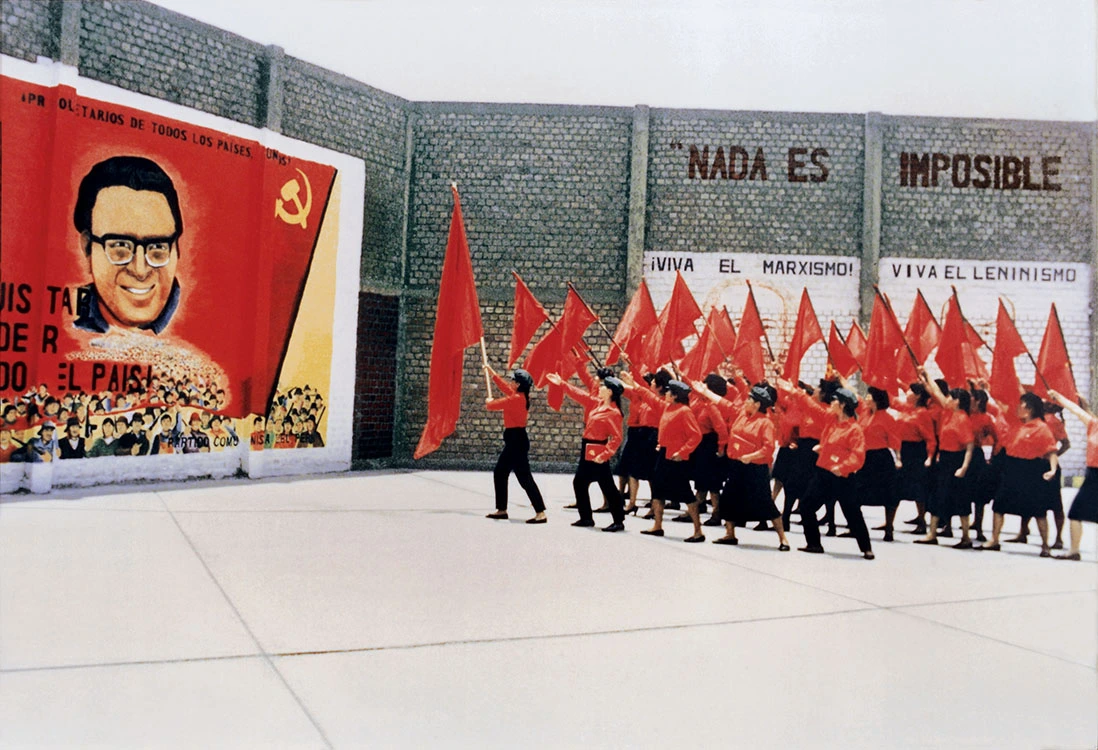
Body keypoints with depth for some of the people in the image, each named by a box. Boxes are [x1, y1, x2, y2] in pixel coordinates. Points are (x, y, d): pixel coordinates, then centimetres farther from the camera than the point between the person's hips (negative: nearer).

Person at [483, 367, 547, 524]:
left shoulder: (516, 399, -19)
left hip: (517, 441, -10)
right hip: (514, 441, 10)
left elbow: (492, 405, -12)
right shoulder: (521, 397, 9)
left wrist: (488, 401, 12)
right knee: (499, 473, 18)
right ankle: (502, 510, 25)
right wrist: (492, 372, 35)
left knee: (525, 478, -11)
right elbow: (505, 387, 26)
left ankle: (540, 513, -12)